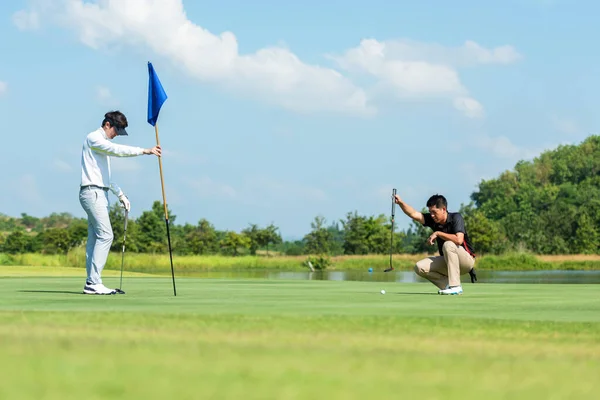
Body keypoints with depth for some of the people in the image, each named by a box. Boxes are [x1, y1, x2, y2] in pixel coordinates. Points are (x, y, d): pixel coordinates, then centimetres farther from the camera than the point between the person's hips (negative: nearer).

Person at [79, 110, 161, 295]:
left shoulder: (104, 144, 23)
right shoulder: (94, 138, -8)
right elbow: (117, 150, -25)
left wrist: (121, 194, 21)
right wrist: (144, 151, -30)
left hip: (100, 194, 10)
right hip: (92, 192, -10)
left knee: (95, 237, 6)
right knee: (105, 235, -15)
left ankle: (91, 283, 5)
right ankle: (93, 282, -18)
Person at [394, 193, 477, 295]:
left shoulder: (456, 218, -17)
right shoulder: (432, 220, -2)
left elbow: (459, 240, -33)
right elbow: (414, 214, -15)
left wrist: (437, 233, -24)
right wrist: (401, 203, -32)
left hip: (466, 259, -6)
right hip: (447, 262, 6)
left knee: (448, 245, -35)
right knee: (420, 267, -11)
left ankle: (455, 286, -33)